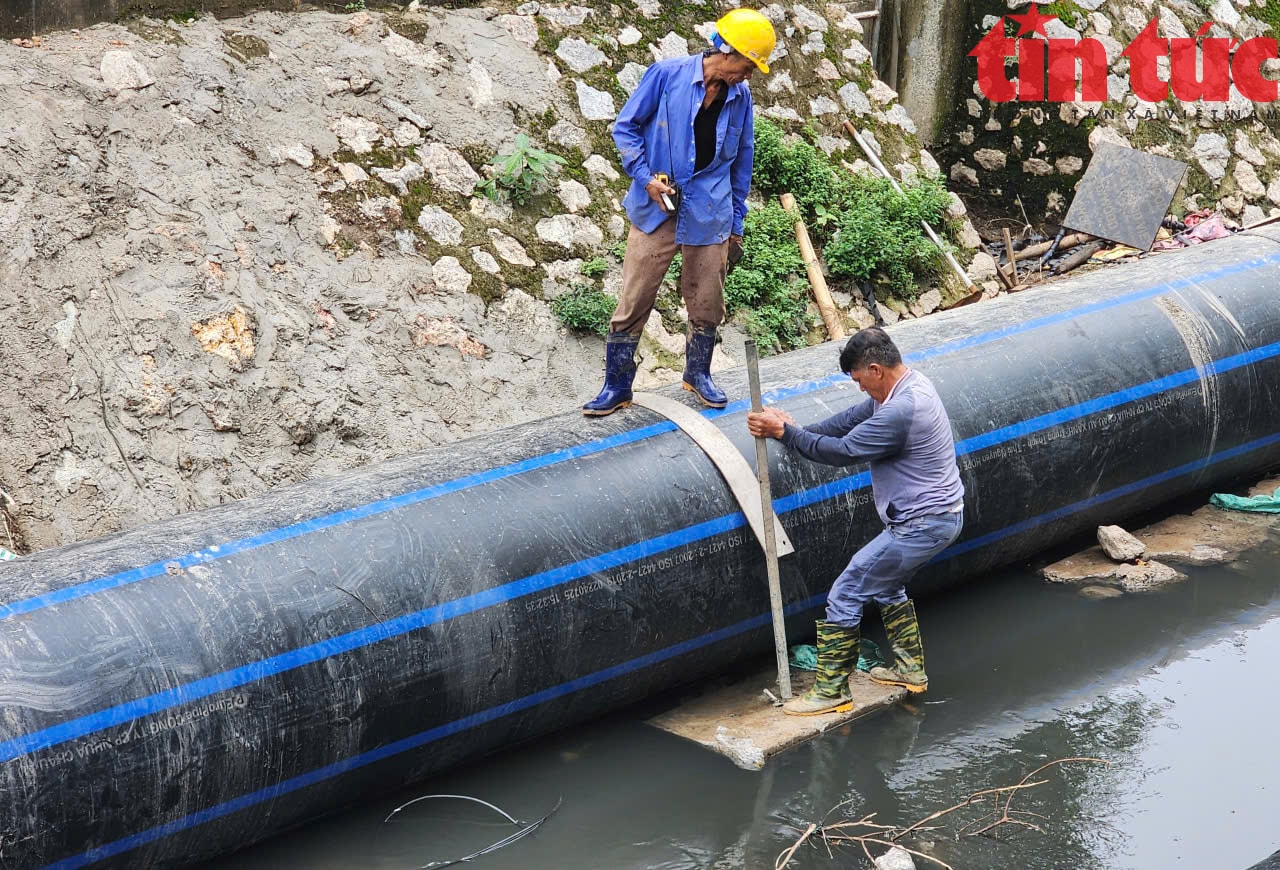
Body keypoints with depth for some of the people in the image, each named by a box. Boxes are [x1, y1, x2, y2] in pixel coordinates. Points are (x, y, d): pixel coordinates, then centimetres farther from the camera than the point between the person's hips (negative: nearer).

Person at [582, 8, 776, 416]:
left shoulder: (740, 96, 4)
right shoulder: (667, 74, -8)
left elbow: (742, 161, 14)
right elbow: (625, 127, -1)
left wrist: (736, 224, 15)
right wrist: (646, 177, -13)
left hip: (709, 218, 3)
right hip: (657, 212, -3)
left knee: (707, 306, 10)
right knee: (633, 303, 0)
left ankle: (698, 374, 34)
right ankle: (616, 387, 12)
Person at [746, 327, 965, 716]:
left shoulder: (900, 412, -28)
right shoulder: (909, 385, 5)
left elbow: (843, 451, -21)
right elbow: (853, 419, 13)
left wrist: (784, 432, -13)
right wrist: (797, 430, 5)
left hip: (921, 525, -10)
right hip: (940, 514, 11)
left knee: (845, 595, -4)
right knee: (887, 585, 29)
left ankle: (830, 690, 3)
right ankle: (910, 669, 39)